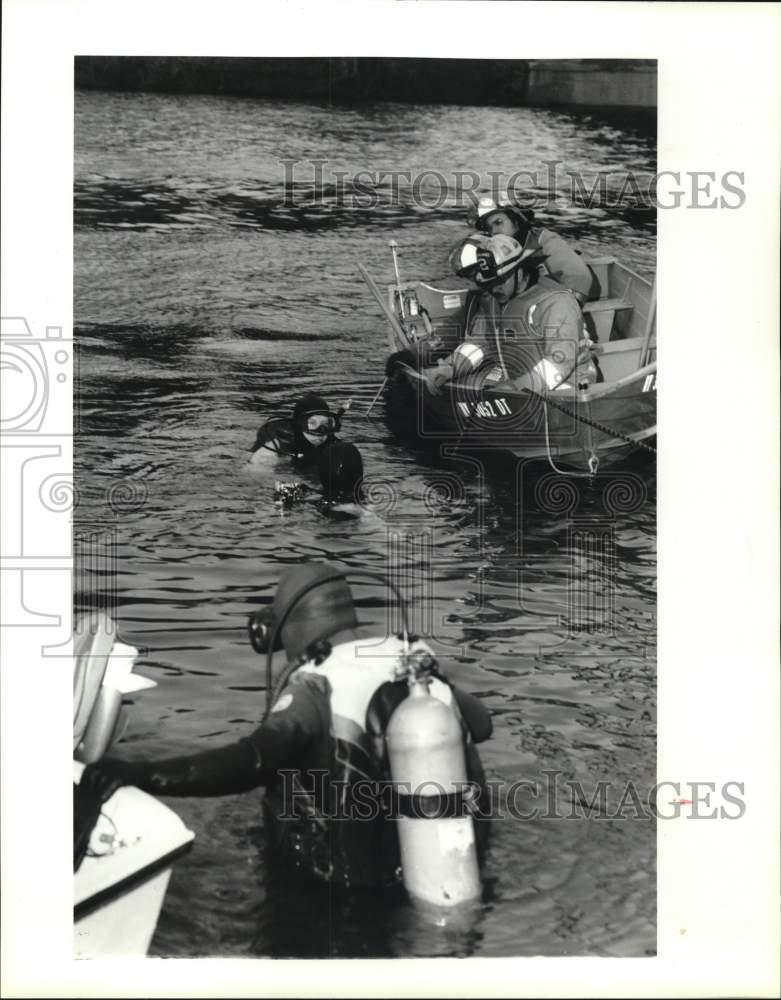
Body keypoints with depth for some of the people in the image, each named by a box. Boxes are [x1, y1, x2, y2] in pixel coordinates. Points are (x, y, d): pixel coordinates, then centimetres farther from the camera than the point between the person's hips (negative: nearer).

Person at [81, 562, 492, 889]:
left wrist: (140, 774, -41)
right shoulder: (413, 660, -2)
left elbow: (251, 761, -38)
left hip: (365, 869, -6)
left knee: (280, 780, 16)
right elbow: (480, 722, 11)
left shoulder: (316, 688, -21)